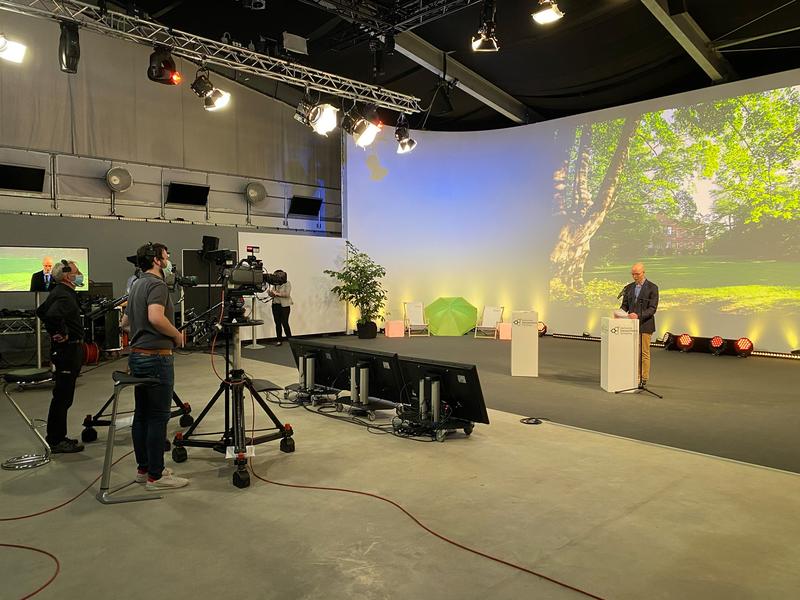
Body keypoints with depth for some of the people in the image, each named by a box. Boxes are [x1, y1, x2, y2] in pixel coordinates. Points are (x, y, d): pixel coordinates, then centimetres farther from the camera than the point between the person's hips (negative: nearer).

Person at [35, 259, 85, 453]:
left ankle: (57, 437, 25)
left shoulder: (59, 292, 15)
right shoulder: (64, 296, -18)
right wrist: (61, 333, -23)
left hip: (67, 350, 11)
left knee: (63, 397, 16)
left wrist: (54, 331, 22)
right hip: (67, 350, -11)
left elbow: (41, 311, 29)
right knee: (62, 397, -4)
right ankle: (55, 441, 4)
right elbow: (53, 315, -38)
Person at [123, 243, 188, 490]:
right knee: (158, 418, -4)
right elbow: (156, 318, -29)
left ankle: (144, 469, 22)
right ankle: (155, 476, 1)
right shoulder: (157, 284, -14)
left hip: (137, 356, 10)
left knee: (142, 415, 13)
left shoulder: (136, 285, 16)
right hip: (156, 357, -10)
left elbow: (125, 321, 24)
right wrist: (177, 335, -14)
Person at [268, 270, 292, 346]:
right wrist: (270, 293, -10)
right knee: (277, 323, 4)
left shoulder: (287, 284, -2)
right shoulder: (275, 284, 12)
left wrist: (277, 293, -19)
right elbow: (272, 294, 12)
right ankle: (279, 340, 8)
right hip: (275, 305, 5)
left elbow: (287, 294, -14)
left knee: (285, 323, -9)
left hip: (284, 305, -5)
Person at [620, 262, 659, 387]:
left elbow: (652, 308, -11)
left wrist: (638, 315, -25)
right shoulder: (629, 287, 10)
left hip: (645, 325, -5)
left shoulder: (652, 288, -6)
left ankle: (643, 380, 7)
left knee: (644, 353, 1)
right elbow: (625, 305, 12)